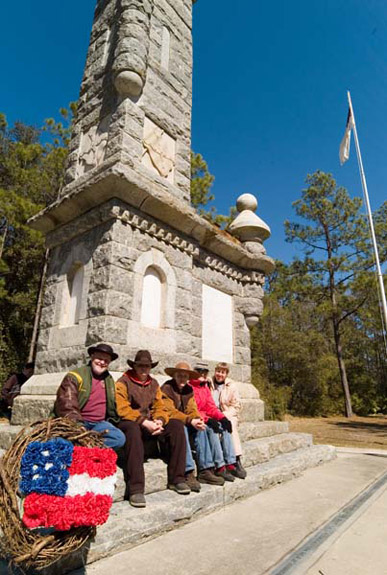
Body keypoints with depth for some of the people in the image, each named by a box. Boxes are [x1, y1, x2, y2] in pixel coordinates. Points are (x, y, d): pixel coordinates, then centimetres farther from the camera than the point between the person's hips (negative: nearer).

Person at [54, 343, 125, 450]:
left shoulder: (109, 380, 15)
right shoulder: (75, 376, -4)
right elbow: (66, 406, -14)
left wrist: (110, 426, 18)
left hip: (99, 424, 6)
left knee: (119, 438, -24)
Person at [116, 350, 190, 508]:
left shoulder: (154, 383, 15)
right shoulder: (123, 382, -4)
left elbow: (160, 407, 10)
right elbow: (122, 409, -15)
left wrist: (159, 421, -12)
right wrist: (144, 422, -22)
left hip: (150, 425, 6)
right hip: (129, 424, -6)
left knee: (176, 425, -14)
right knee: (133, 429, -39)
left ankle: (176, 479, -8)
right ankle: (135, 489, -35)